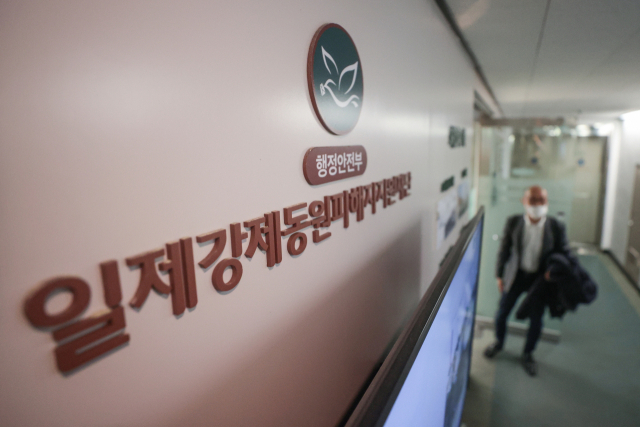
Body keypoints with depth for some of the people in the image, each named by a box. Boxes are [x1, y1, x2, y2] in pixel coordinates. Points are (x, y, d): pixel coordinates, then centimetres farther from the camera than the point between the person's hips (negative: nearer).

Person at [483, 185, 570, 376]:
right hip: (516, 275, 1)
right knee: (502, 313, 11)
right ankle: (499, 343, 41)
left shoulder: (556, 227, -13)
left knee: (536, 320, 12)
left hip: (540, 278, 0)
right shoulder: (513, 222, -11)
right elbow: (504, 250, -2)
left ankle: (528, 354, 38)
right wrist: (499, 275, 1)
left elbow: (564, 253, -1)